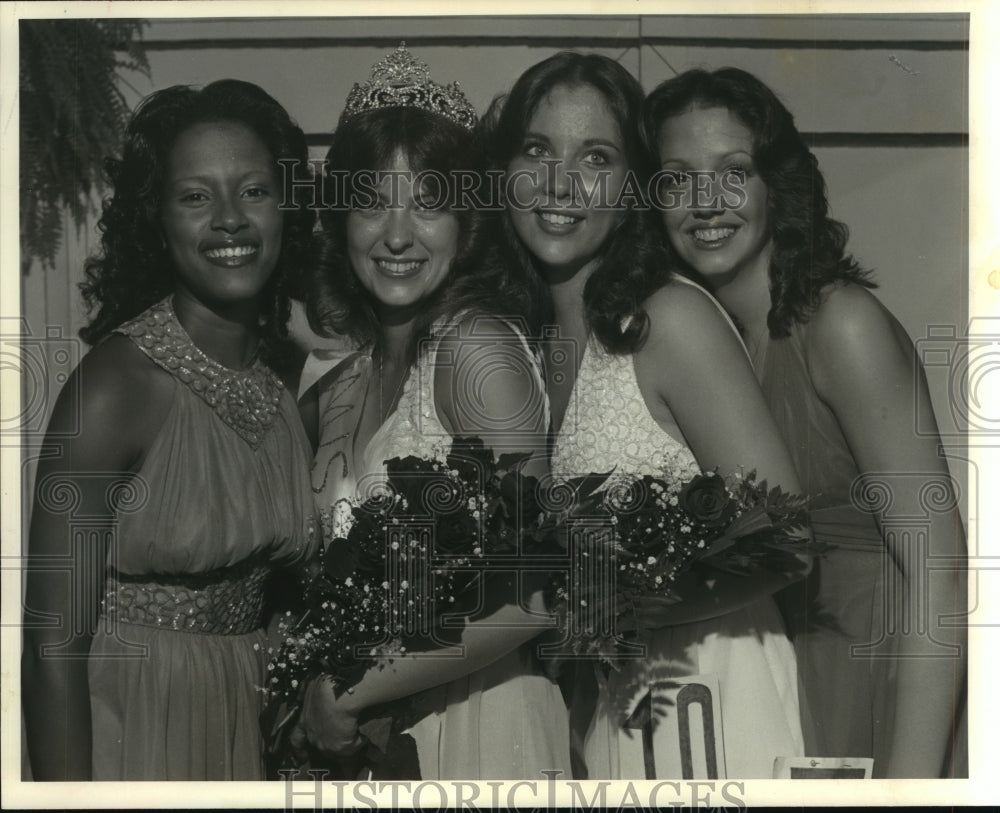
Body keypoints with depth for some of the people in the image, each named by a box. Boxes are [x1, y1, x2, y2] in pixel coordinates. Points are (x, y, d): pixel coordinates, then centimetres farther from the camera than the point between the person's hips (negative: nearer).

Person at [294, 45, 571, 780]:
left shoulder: (478, 348, -17)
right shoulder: (341, 364, 5)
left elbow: (532, 601, -22)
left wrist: (350, 697, -15)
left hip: (475, 726, -6)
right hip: (365, 738, 6)